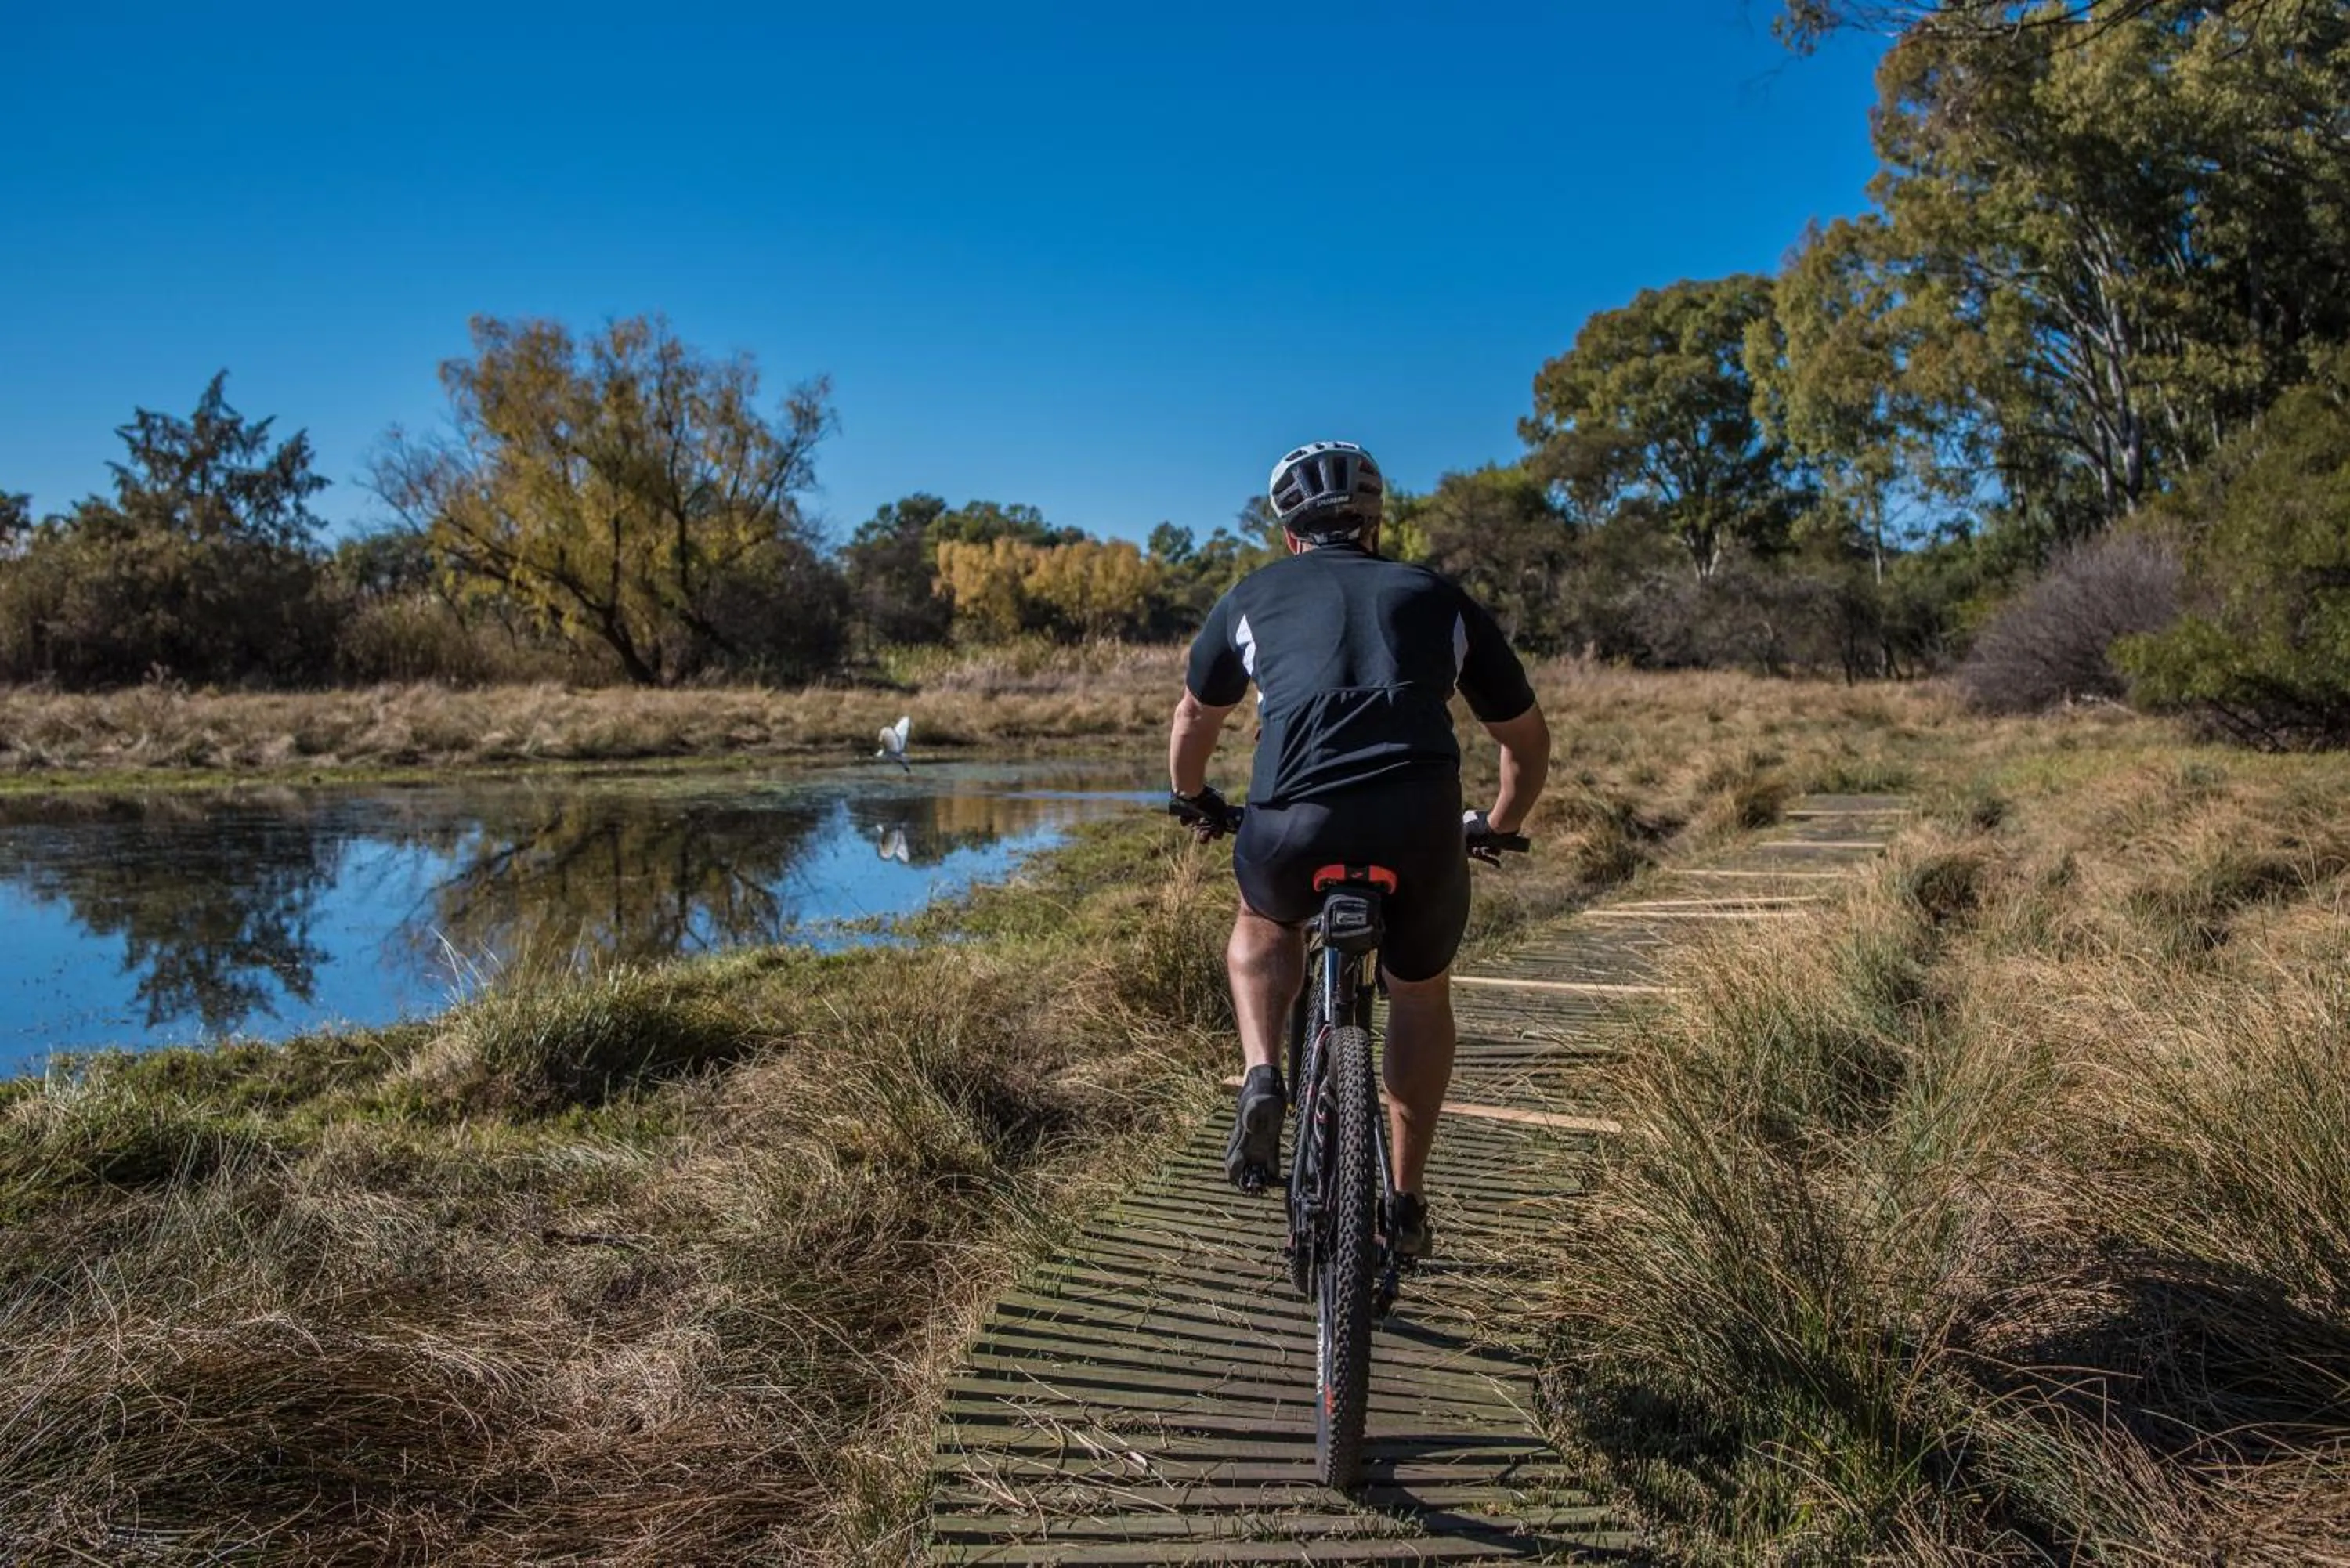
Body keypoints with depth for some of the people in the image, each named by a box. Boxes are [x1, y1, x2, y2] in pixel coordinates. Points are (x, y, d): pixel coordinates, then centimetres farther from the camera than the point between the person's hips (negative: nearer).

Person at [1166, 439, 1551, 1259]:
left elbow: (1194, 718, 35)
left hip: (1294, 829, 0)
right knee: (1422, 992, 28)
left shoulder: (1256, 595, 23)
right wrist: (1497, 826, 48)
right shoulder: (1439, 598, 24)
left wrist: (1192, 801, 54)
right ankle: (1406, 1201, 30)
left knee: (1262, 926, 34)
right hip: (1422, 827, 1)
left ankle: (1262, 1078, 13)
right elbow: (1529, 739, 31)